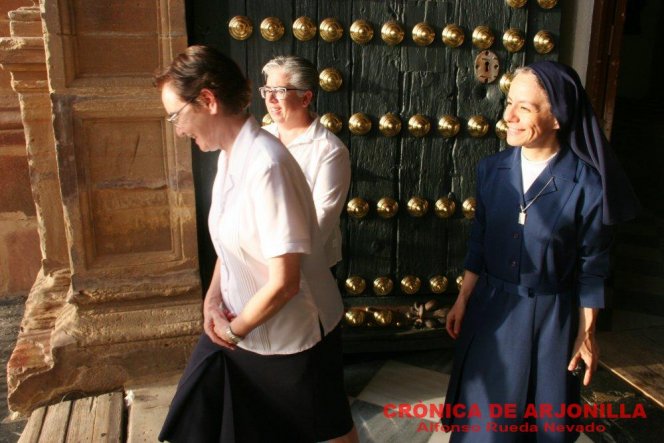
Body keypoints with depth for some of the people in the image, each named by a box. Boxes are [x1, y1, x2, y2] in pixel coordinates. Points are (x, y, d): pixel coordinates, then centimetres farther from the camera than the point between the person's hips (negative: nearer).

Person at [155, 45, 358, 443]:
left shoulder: (265, 165, -28)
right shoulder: (230, 154, 0)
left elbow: (283, 282, -28)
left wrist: (236, 329, -12)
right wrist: (213, 298, -2)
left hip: (294, 334, -8)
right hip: (240, 324, 8)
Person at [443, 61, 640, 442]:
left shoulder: (586, 184, -16)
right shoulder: (492, 170, -5)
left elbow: (592, 267, -8)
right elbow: (479, 243, 3)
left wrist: (587, 333, -3)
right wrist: (462, 301, 5)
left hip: (551, 318, -3)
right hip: (491, 311, 3)